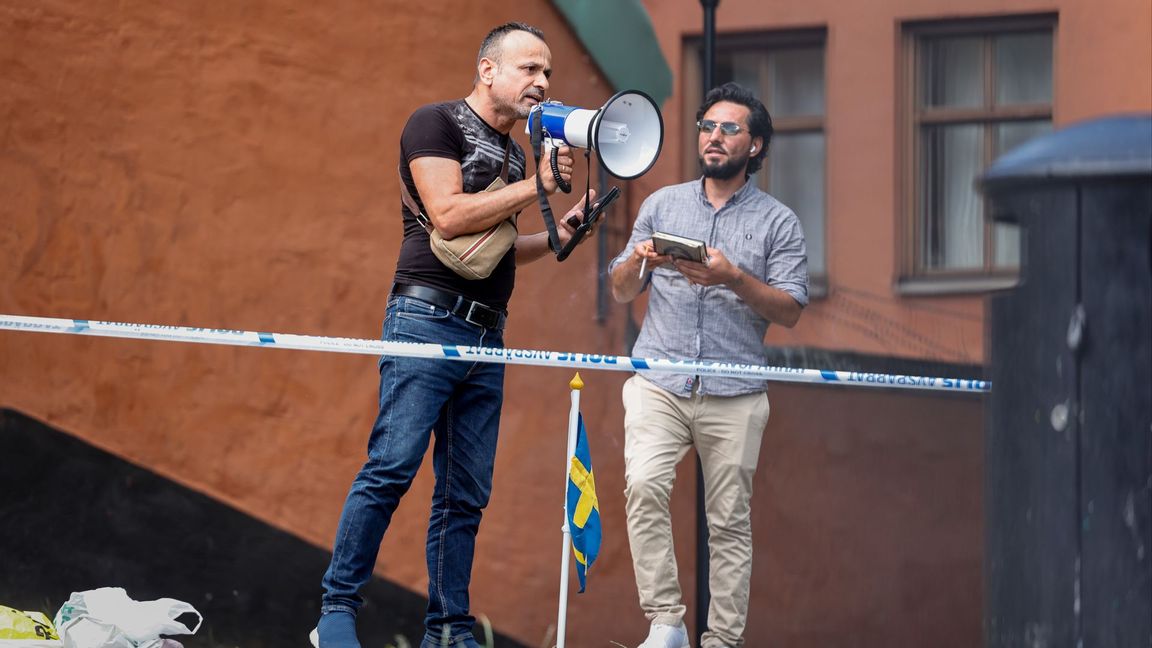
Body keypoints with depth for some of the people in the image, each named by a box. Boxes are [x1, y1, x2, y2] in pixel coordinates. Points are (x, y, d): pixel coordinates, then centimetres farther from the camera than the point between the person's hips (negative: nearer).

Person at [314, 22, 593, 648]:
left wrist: (556, 234, 12)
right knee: (392, 467, -15)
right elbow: (449, 215, -13)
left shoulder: (511, 152, 22)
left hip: (486, 337, 8)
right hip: (428, 320, -8)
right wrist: (536, 185, -9)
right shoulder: (437, 123, -2)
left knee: (466, 495, 5)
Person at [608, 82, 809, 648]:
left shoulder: (777, 222, 7)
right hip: (658, 383, 1)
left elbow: (790, 311, -1)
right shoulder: (662, 205, 15)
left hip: (733, 394, -1)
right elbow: (621, 291, 16)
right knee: (644, 485, -22)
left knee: (729, 521, 0)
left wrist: (733, 278, -16)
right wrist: (638, 264, -7)